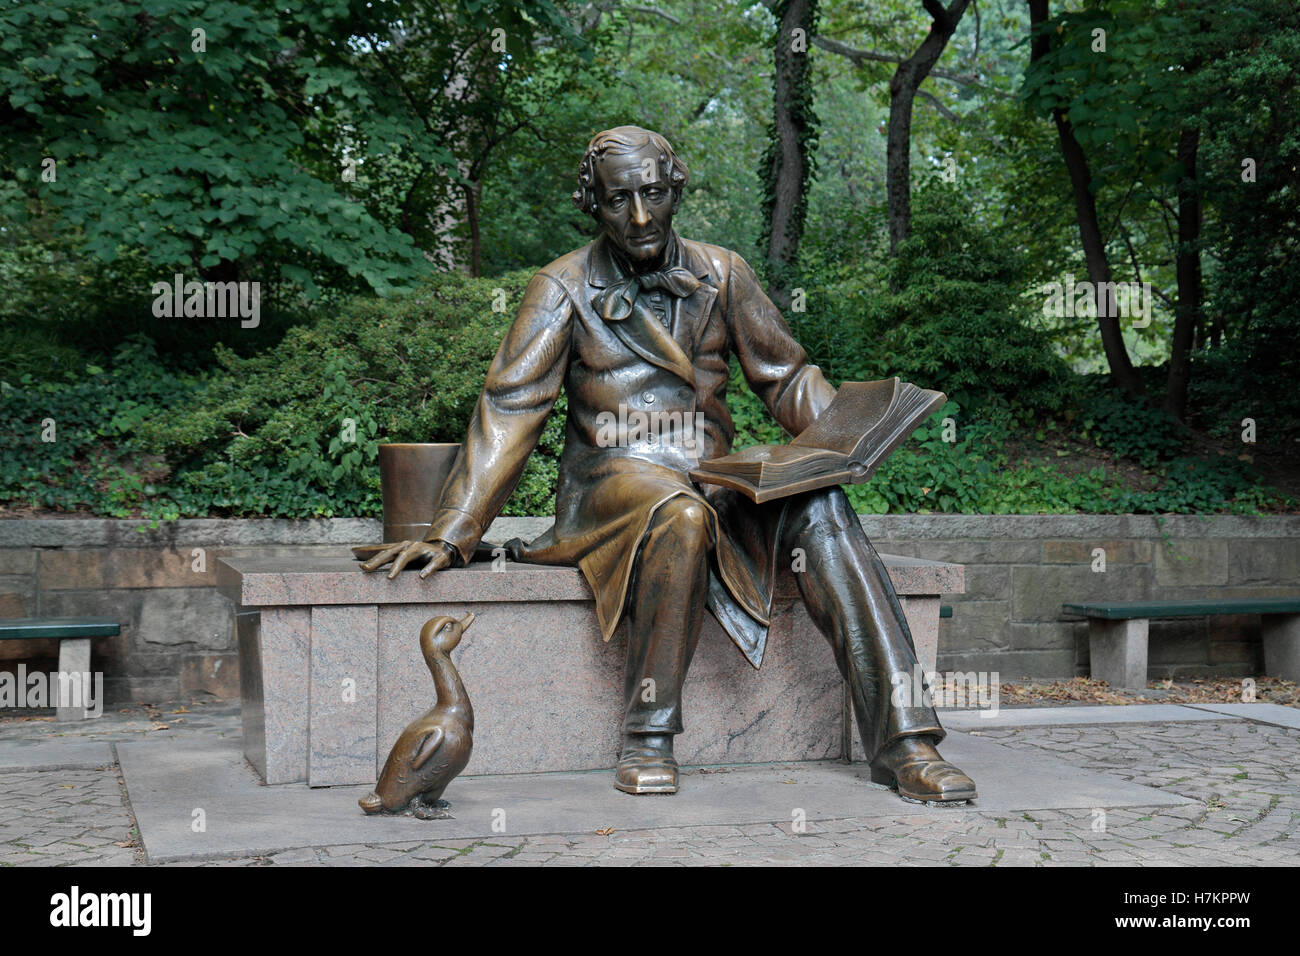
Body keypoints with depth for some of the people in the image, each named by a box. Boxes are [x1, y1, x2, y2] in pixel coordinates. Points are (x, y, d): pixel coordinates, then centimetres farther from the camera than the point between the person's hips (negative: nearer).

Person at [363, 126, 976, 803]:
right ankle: (647, 740, -27)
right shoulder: (566, 289, 2)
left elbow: (785, 376, 16)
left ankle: (900, 738, -31)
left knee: (818, 508, -28)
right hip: (612, 481, -3)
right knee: (682, 515, -39)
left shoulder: (721, 275, 11)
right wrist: (450, 536, -11)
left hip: (715, 481, 3)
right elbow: (508, 412, -3)